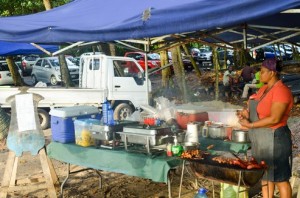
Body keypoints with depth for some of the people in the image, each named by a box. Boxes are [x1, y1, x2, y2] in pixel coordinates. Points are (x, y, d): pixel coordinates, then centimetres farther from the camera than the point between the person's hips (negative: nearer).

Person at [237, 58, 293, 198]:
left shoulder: (281, 91, -19)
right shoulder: (264, 88, 9)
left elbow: (274, 118, -25)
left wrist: (250, 125, -21)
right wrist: (247, 113, -4)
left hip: (274, 140, -9)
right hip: (261, 140, 9)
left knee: (279, 178, 3)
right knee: (265, 174, 18)